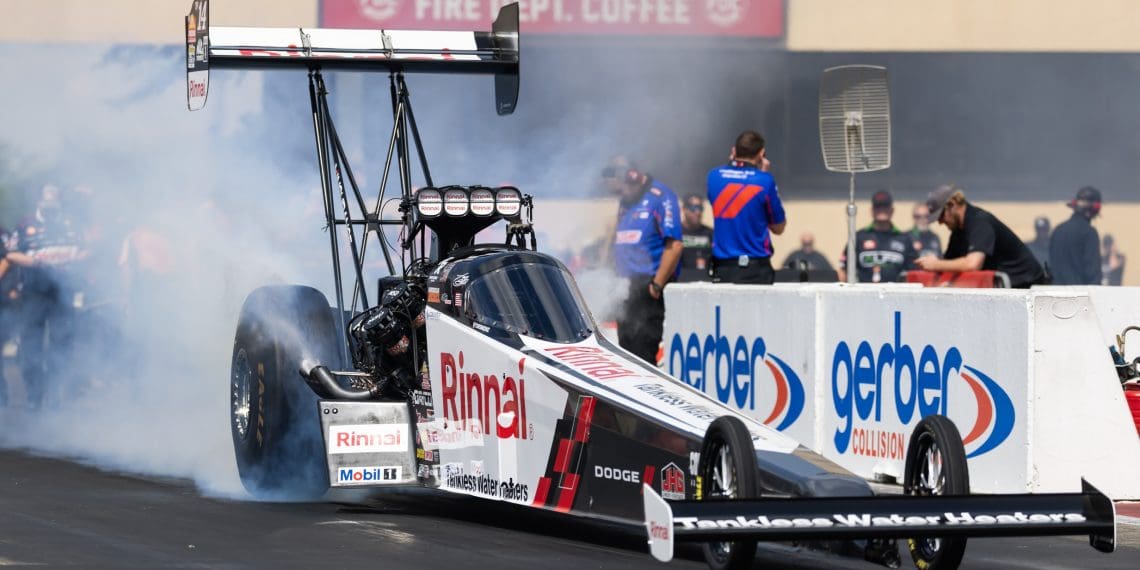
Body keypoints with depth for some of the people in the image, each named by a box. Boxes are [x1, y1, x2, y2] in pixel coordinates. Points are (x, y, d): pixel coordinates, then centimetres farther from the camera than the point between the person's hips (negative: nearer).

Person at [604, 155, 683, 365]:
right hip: (626, 287, 9)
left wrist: (656, 285, -17)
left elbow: (674, 245, -16)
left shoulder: (660, 198, -10)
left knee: (643, 355, -12)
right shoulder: (626, 202, 17)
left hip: (648, 287, -9)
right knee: (627, 351, 10)